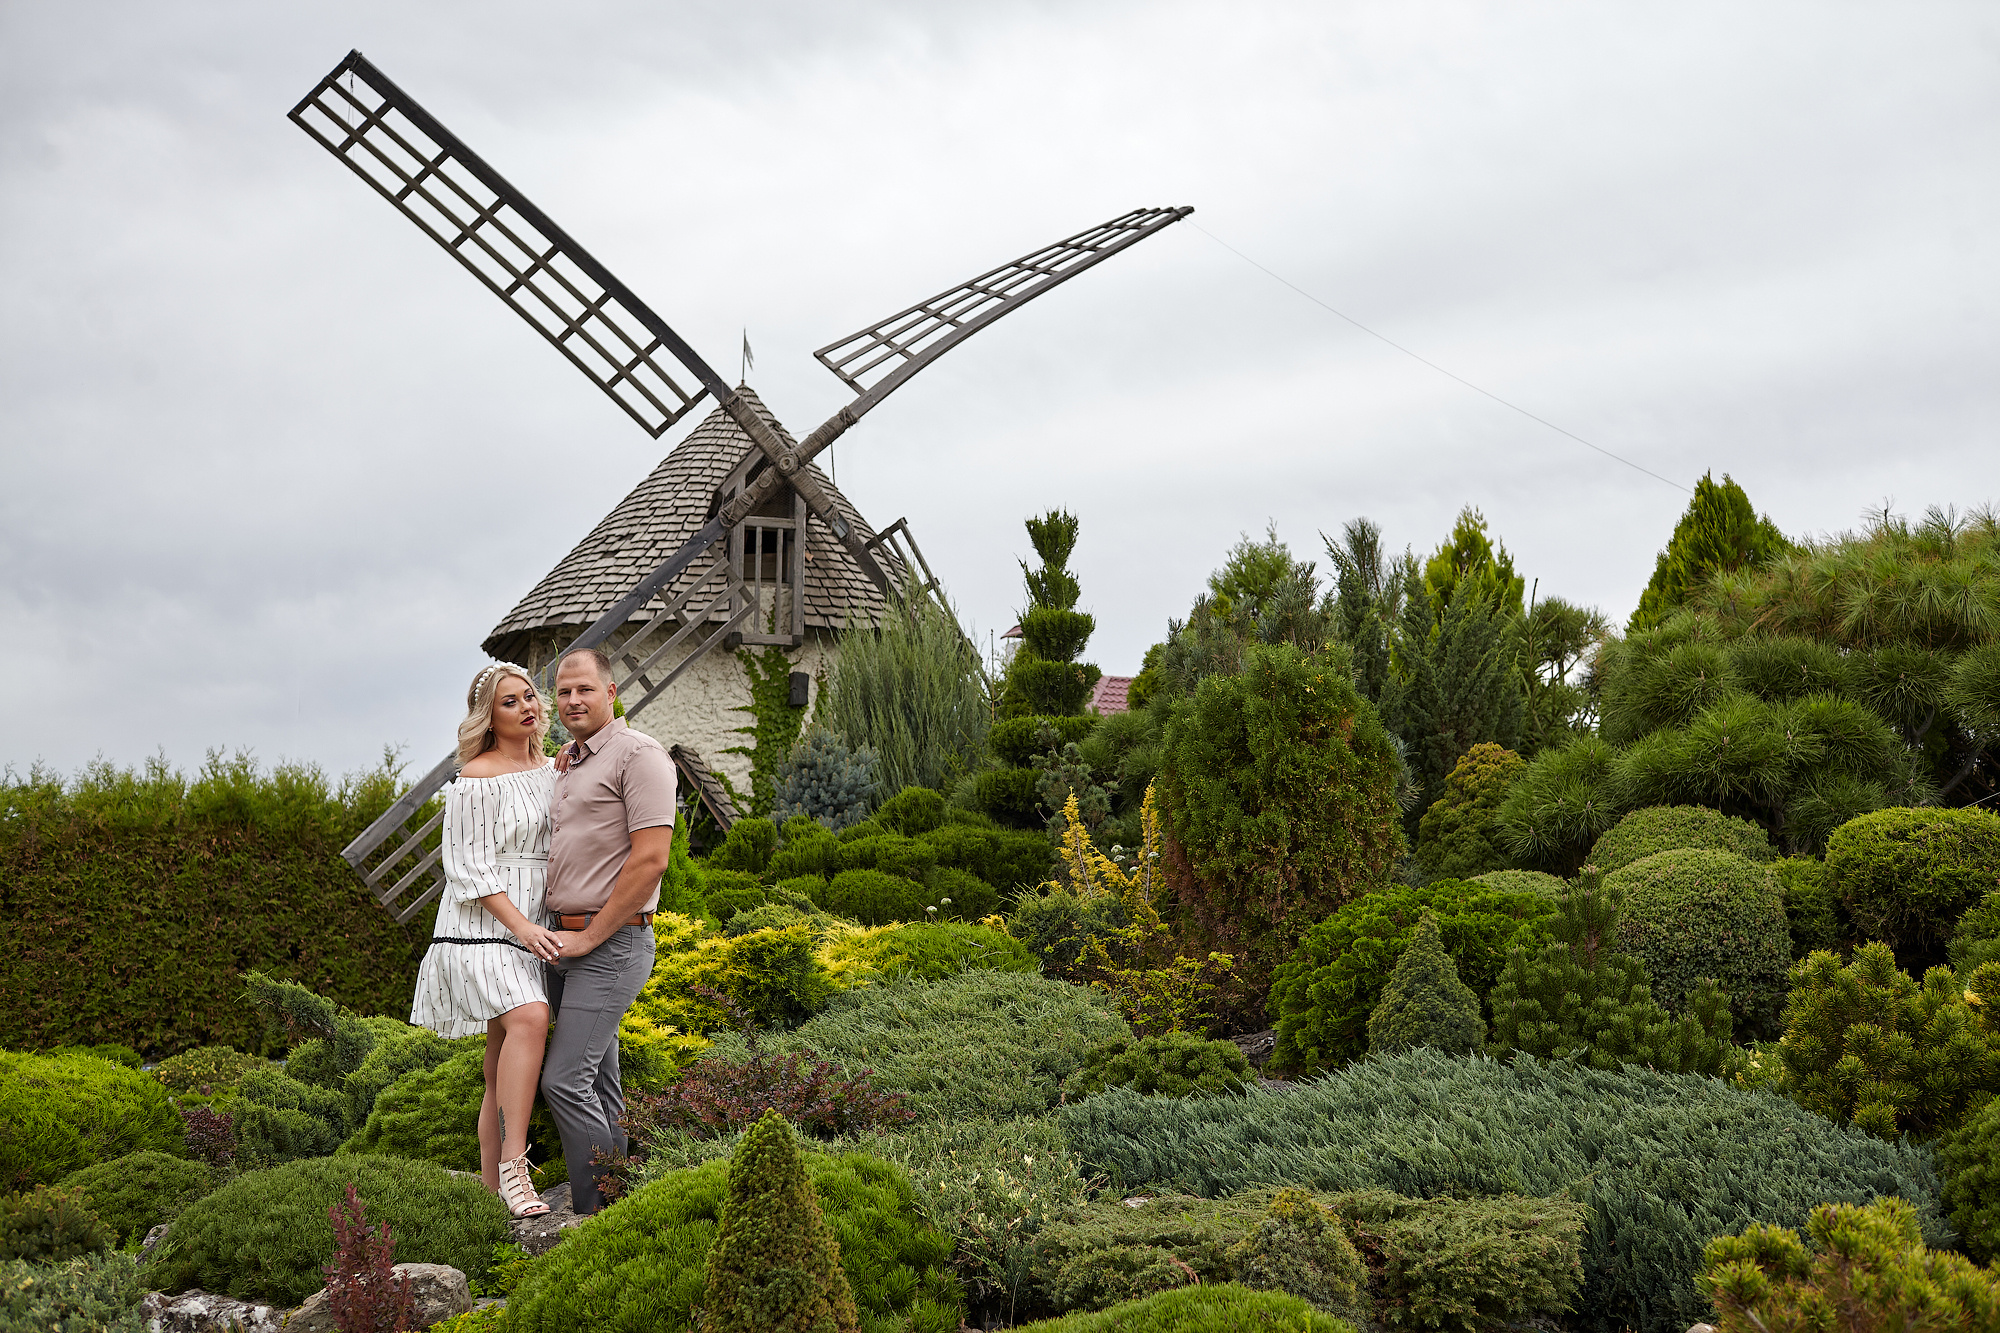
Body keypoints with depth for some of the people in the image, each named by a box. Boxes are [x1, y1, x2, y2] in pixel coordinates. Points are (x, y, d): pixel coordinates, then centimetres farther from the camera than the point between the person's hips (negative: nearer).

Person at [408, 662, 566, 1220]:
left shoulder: (549, 772, 16)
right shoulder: (476, 780, -7)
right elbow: (469, 867, -12)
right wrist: (520, 924, -20)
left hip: (532, 931, 7)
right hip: (483, 925, -7)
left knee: (505, 1063, 6)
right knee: (529, 1018, -29)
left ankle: (491, 1186, 9)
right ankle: (513, 1168, -31)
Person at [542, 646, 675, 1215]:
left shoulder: (638, 754, -10)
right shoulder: (567, 764, 17)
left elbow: (650, 859, -18)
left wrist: (590, 936, -16)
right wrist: (551, 933, 13)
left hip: (611, 943, -9)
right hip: (565, 941, 9)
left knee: (565, 1079, -14)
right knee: (599, 1082, 11)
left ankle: (599, 1211, -9)